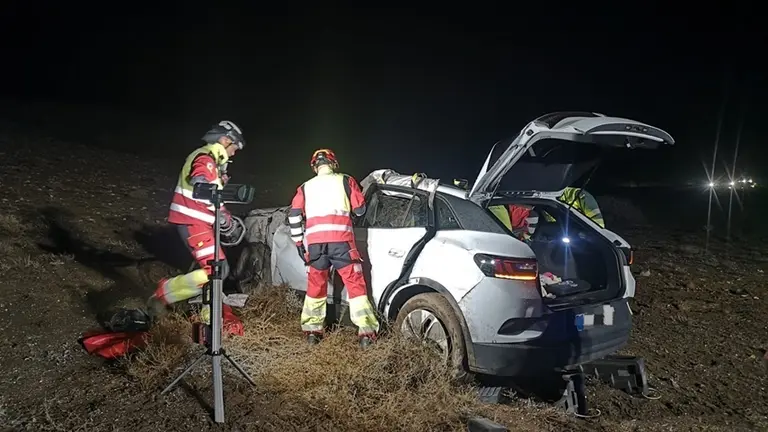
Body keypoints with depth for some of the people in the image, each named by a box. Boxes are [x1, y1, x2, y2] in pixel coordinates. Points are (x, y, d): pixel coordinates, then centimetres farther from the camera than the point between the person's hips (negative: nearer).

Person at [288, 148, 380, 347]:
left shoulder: (305, 187, 17)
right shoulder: (346, 181, 10)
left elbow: (294, 215, 10)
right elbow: (360, 210, 12)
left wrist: (298, 242, 16)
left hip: (315, 242, 3)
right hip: (340, 240, -2)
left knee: (316, 284, 17)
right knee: (355, 284, 2)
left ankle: (312, 330, 22)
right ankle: (366, 332, -2)